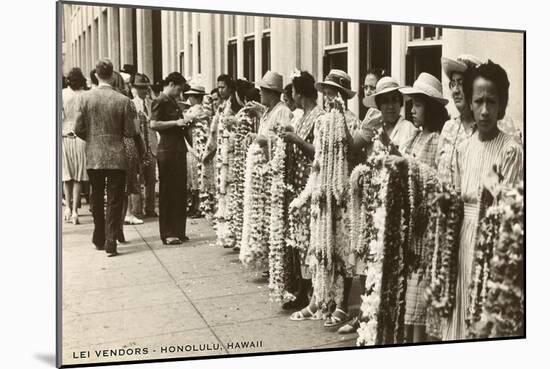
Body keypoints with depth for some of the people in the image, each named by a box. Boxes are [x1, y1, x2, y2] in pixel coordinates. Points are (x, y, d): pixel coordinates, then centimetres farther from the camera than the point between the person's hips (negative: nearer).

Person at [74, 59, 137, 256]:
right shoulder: (123, 100, -9)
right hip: (116, 157, -2)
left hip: (93, 157, 2)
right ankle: (110, 242, -1)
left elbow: (78, 129, -3)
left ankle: (99, 239, 28)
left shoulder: (85, 98, -5)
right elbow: (130, 132, -7)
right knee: (114, 201, 4)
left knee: (97, 200, 18)